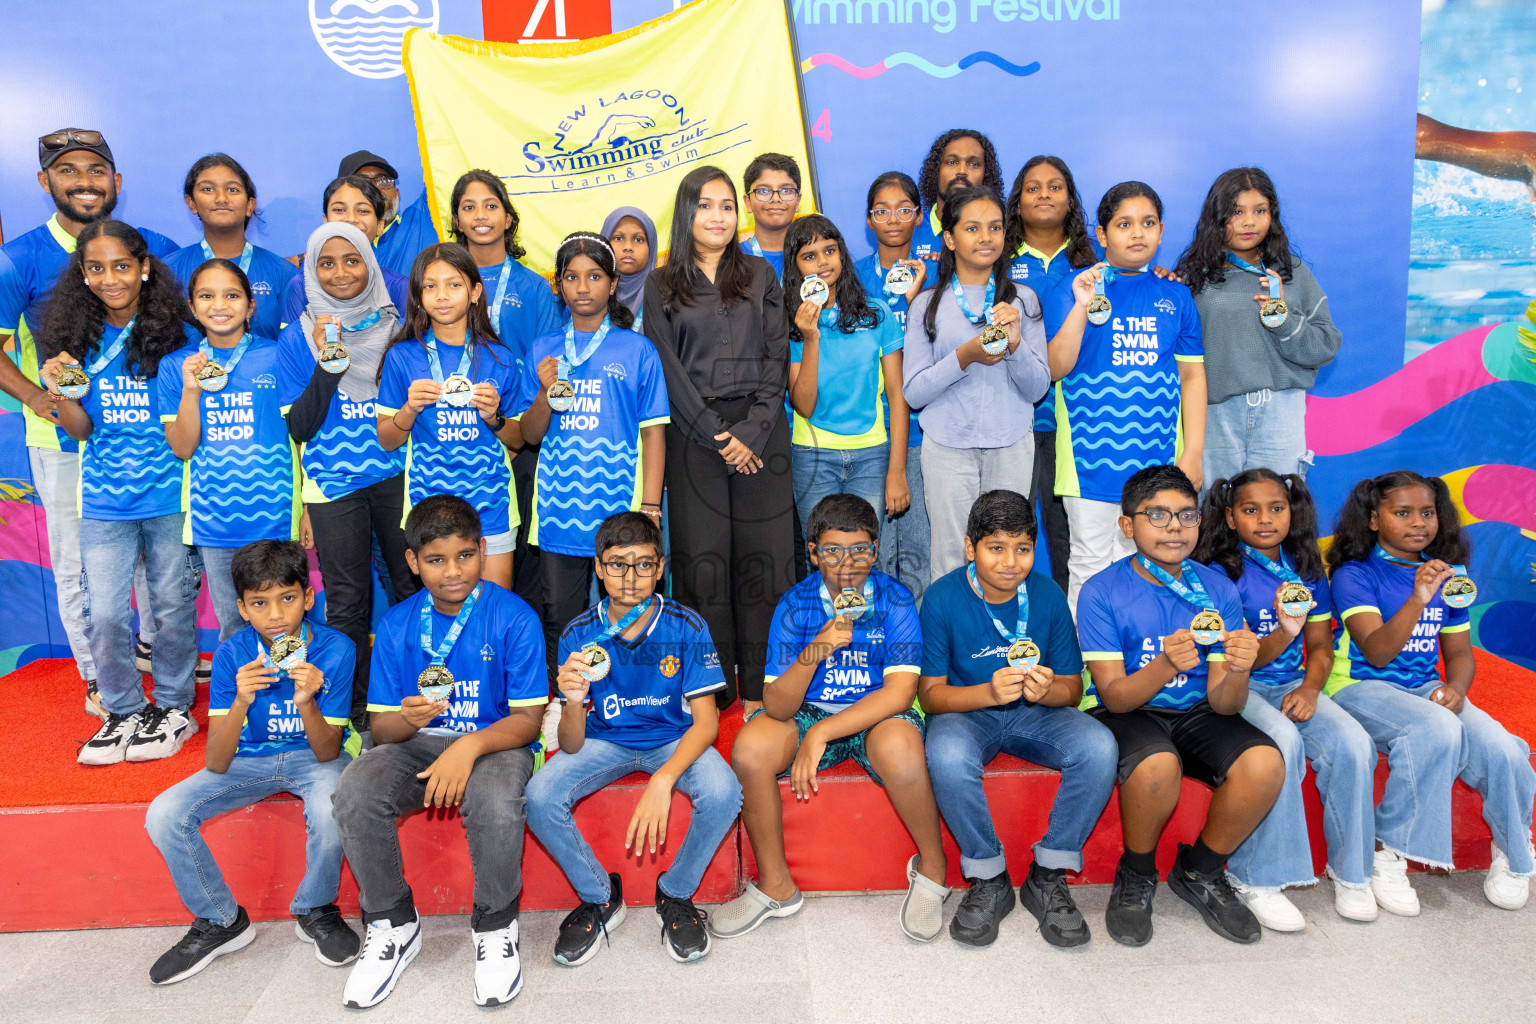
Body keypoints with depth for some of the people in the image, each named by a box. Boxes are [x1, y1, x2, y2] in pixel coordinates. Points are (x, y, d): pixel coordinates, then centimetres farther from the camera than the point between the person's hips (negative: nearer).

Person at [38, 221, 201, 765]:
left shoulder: (175, 333, -4)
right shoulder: (77, 338, 4)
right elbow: (82, 429, 4)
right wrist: (59, 395, -11)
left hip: (169, 495, -2)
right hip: (104, 500, 3)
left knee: (173, 606, 9)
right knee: (105, 616, 5)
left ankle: (173, 708, 26)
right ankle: (125, 711, 24)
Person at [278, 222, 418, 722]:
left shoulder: (397, 324, 6)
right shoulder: (299, 336, 3)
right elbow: (298, 427, -5)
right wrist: (327, 362, -15)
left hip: (398, 475, 1)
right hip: (334, 483, -1)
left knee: (417, 587, 0)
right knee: (346, 602, 4)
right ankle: (355, 710, 19)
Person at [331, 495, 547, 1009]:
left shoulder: (514, 616, -8)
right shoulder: (397, 624, 2)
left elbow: (528, 718, -9)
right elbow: (381, 726, 4)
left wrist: (470, 745, -27)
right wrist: (407, 719, -21)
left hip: (494, 742, -3)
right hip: (417, 742, 4)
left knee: (497, 804, -36)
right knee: (354, 792, -26)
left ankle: (495, 926, -5)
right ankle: (391, 923, -1)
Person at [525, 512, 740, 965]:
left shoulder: (686, 628, -16)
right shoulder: (579, 635, -13)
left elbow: (706, 722, -18)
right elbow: (572, 746, -14)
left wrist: (663, 779, -36)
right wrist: (573, 701, -38)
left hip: (674, 739, -1)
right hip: (604, 740, 1)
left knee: (722, 792, -31)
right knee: (540, 797, -26)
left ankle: (676, 894, 0)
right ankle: (598, 896, 3)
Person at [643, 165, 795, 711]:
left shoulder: (760, 276, 13)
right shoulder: (662, 286, 10)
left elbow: (777, 356, 5)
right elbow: (668, 369, 1)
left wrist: (752, 430, -9)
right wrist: (718, 435, -9)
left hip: (760, 434, 1)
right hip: (695, 436, 0)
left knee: (762, 557, 0)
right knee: (702, 559, 0)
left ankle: (759, 689, 10)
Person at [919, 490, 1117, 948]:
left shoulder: (1048, 594, -6)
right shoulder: (943, 598, -13)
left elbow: (1072, 687, 1)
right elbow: (930, 694, -11)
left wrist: (1047, 690, -25)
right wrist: (987, 692, -31)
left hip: (1036, 713, 3)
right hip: (966, 710, -2)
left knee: (1098, 747, -27)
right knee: (946, 756, -36)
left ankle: (1048, 876, -7)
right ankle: (988, 880, -11)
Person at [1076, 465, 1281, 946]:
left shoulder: (1217, 588, -1)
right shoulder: (1102, 591, -11)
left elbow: (1223, 705, -5)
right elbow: (1115, 696, -15)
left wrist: (1238, 673, -29)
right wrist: (1166, 665, -34)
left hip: (1197, 714, 4)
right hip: (1127, 714, -4)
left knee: (1265, 763, -25)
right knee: (1158, 765, -35)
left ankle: (1199, 871, 4)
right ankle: (1136, 876, -3)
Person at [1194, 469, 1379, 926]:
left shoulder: (1306, 570, 10)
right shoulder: (1220, 574, -7)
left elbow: (1320, 647, 13)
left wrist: (1310, 688, -7)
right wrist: (1282, 634, -32)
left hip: (1292, 686, 5)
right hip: (1238, 689, -5)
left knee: (1353, 743, -22)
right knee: (1282, 739, -33)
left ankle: (1351, 871, -2)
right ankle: (1257, 880, -21)